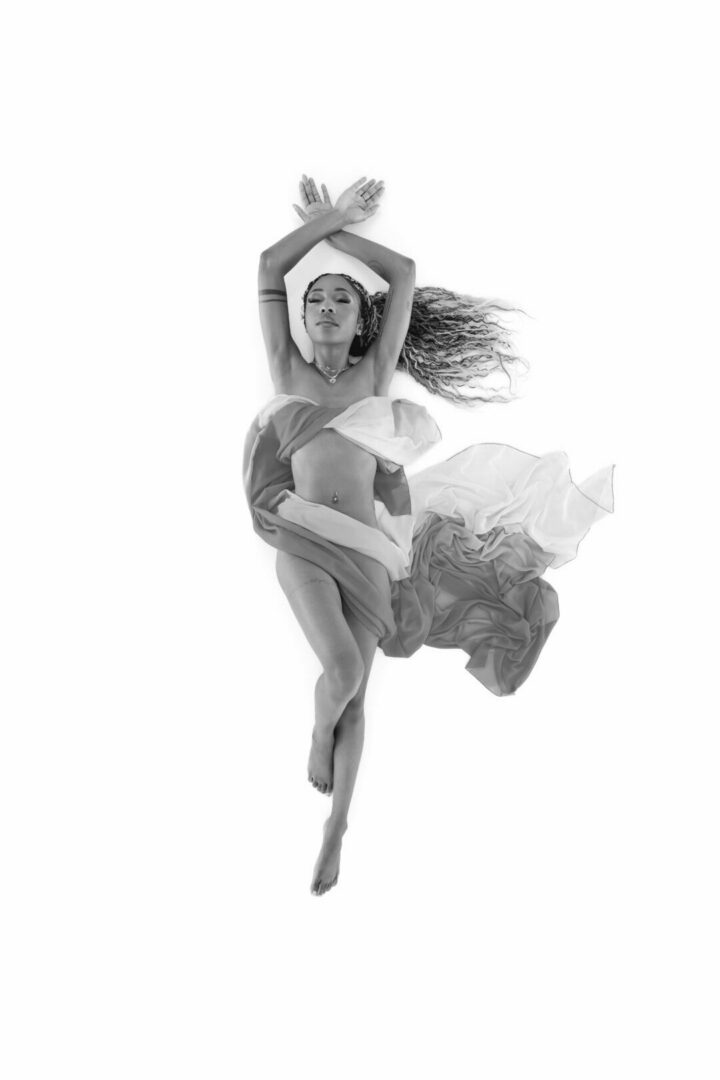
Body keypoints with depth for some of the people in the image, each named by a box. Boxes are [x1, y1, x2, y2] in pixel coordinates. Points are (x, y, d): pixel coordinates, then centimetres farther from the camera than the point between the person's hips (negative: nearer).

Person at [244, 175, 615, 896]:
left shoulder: (375, 372, 8)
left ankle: (336, 828, 12)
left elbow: (404, 274, 3)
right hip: (304, 545, -1)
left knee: (356, 692, 1)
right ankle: (319, 731, 12)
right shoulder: (288, 371, 7)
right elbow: (268, 268, 2)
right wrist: (332, 215, 6)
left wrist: (336, 229, 11)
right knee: (342, 668, -22)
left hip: (365, 548, 2)